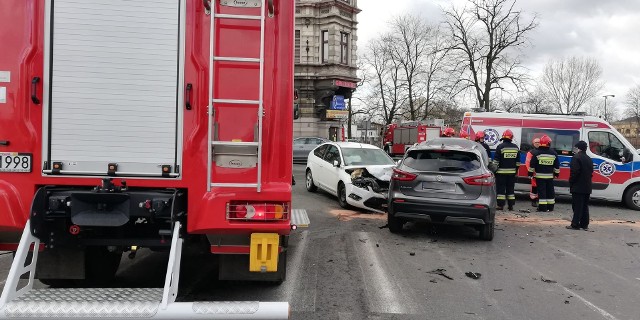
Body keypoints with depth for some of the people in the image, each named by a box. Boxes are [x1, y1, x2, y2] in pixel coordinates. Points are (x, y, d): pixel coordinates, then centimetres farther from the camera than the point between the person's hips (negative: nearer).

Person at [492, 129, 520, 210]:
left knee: (501, 188, -1)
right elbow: (518, 161, 13)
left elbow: (496, 160, -11)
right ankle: (511, 205, 13)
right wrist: (516, 170, 20)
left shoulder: (500, 146, -10)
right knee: (510, 188, 11)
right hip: (512, 172, 5)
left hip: (501, 171, -5)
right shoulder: (515, 147, 7)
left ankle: (501, 205, -3)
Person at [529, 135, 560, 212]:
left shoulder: (537, 153, -8)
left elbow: (532, 165, -7)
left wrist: (530, 173, 2)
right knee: (550, 191, 12)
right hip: (550, 176, 3)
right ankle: (550, 207, 17)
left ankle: (542, 207, -5)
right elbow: (557, 165, 11)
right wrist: (556, 173, 22)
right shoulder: (553, 153, 4)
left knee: (541, 191, -3)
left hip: (540, 176, -3)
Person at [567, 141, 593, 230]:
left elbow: (574, 172, -20)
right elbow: (591, 172, 16)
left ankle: (575, 224, -4)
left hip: (578, 187, -8)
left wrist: (571, 183, -10)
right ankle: (585, 224, 17)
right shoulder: (589, 159, 15)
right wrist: (587, 182, 17)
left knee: (577, 206, -6)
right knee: (585, 206, 13)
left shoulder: (576, 158, -14)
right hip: (587, 187, 8)